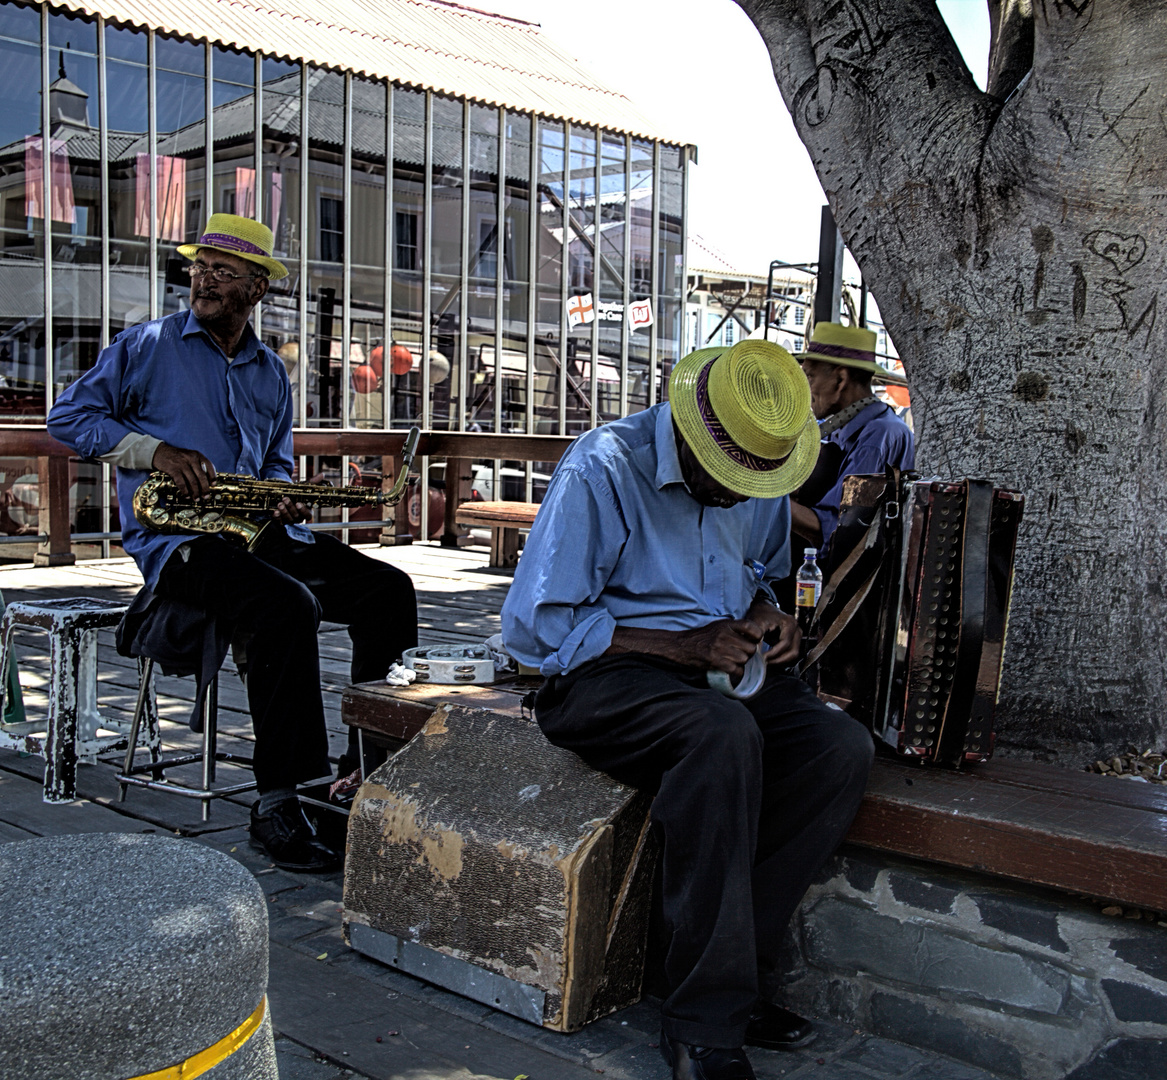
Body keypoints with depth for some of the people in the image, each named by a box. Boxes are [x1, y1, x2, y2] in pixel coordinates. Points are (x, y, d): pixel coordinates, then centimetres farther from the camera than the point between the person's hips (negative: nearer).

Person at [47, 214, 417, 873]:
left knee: (388, 589, -14)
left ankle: (368, 772, -10)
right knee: (290, 607, -34)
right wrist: (154, 451, -12)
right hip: (176, 540, -6)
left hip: (259, 530, 6)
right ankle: (276, 805, -28)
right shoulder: (146, 347, 6)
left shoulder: (272, 373, 20)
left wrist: (282, 493, 3)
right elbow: (69, 417, 3)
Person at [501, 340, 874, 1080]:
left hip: (721, 673, 6)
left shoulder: (762, 478, 6)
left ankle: (735, 971, -14)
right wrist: (684, 645, -20)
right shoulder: (603, 469, -15)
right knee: (726, 735, -37)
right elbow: (535, 626, -16)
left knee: (843, 747, -21)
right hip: (605, 677, -6)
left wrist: (765, 616, -1)